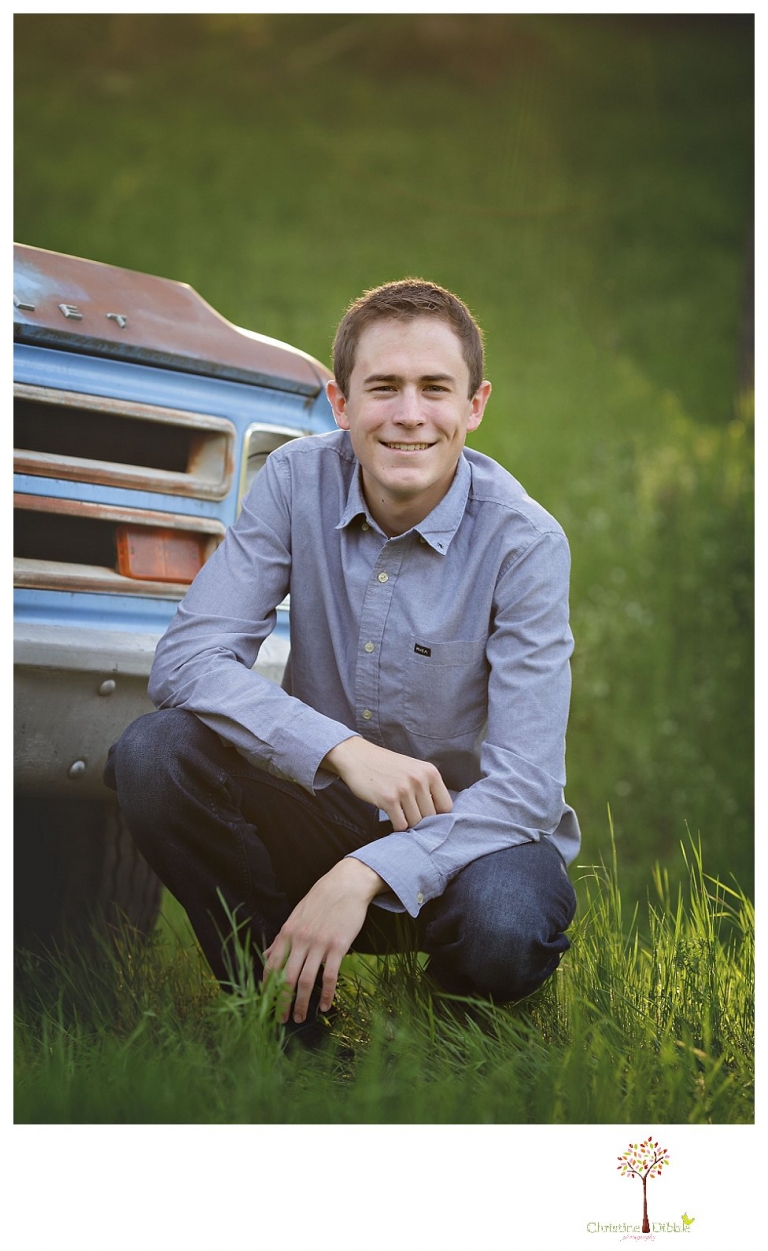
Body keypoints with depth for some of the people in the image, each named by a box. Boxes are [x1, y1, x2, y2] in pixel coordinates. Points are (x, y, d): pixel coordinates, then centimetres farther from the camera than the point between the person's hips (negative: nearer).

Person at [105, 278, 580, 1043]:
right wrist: (343, 749, -31)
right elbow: (185, 658, -17)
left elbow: (526, 786, -22)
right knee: (152, 754, -23)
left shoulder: (524, 541, -18)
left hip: (468, 830, -2)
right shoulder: (297, 483, -10)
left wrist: (363, 876, -35)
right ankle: (287, 1007, -5)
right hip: (324, 806, 3)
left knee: (504, 927, -36)